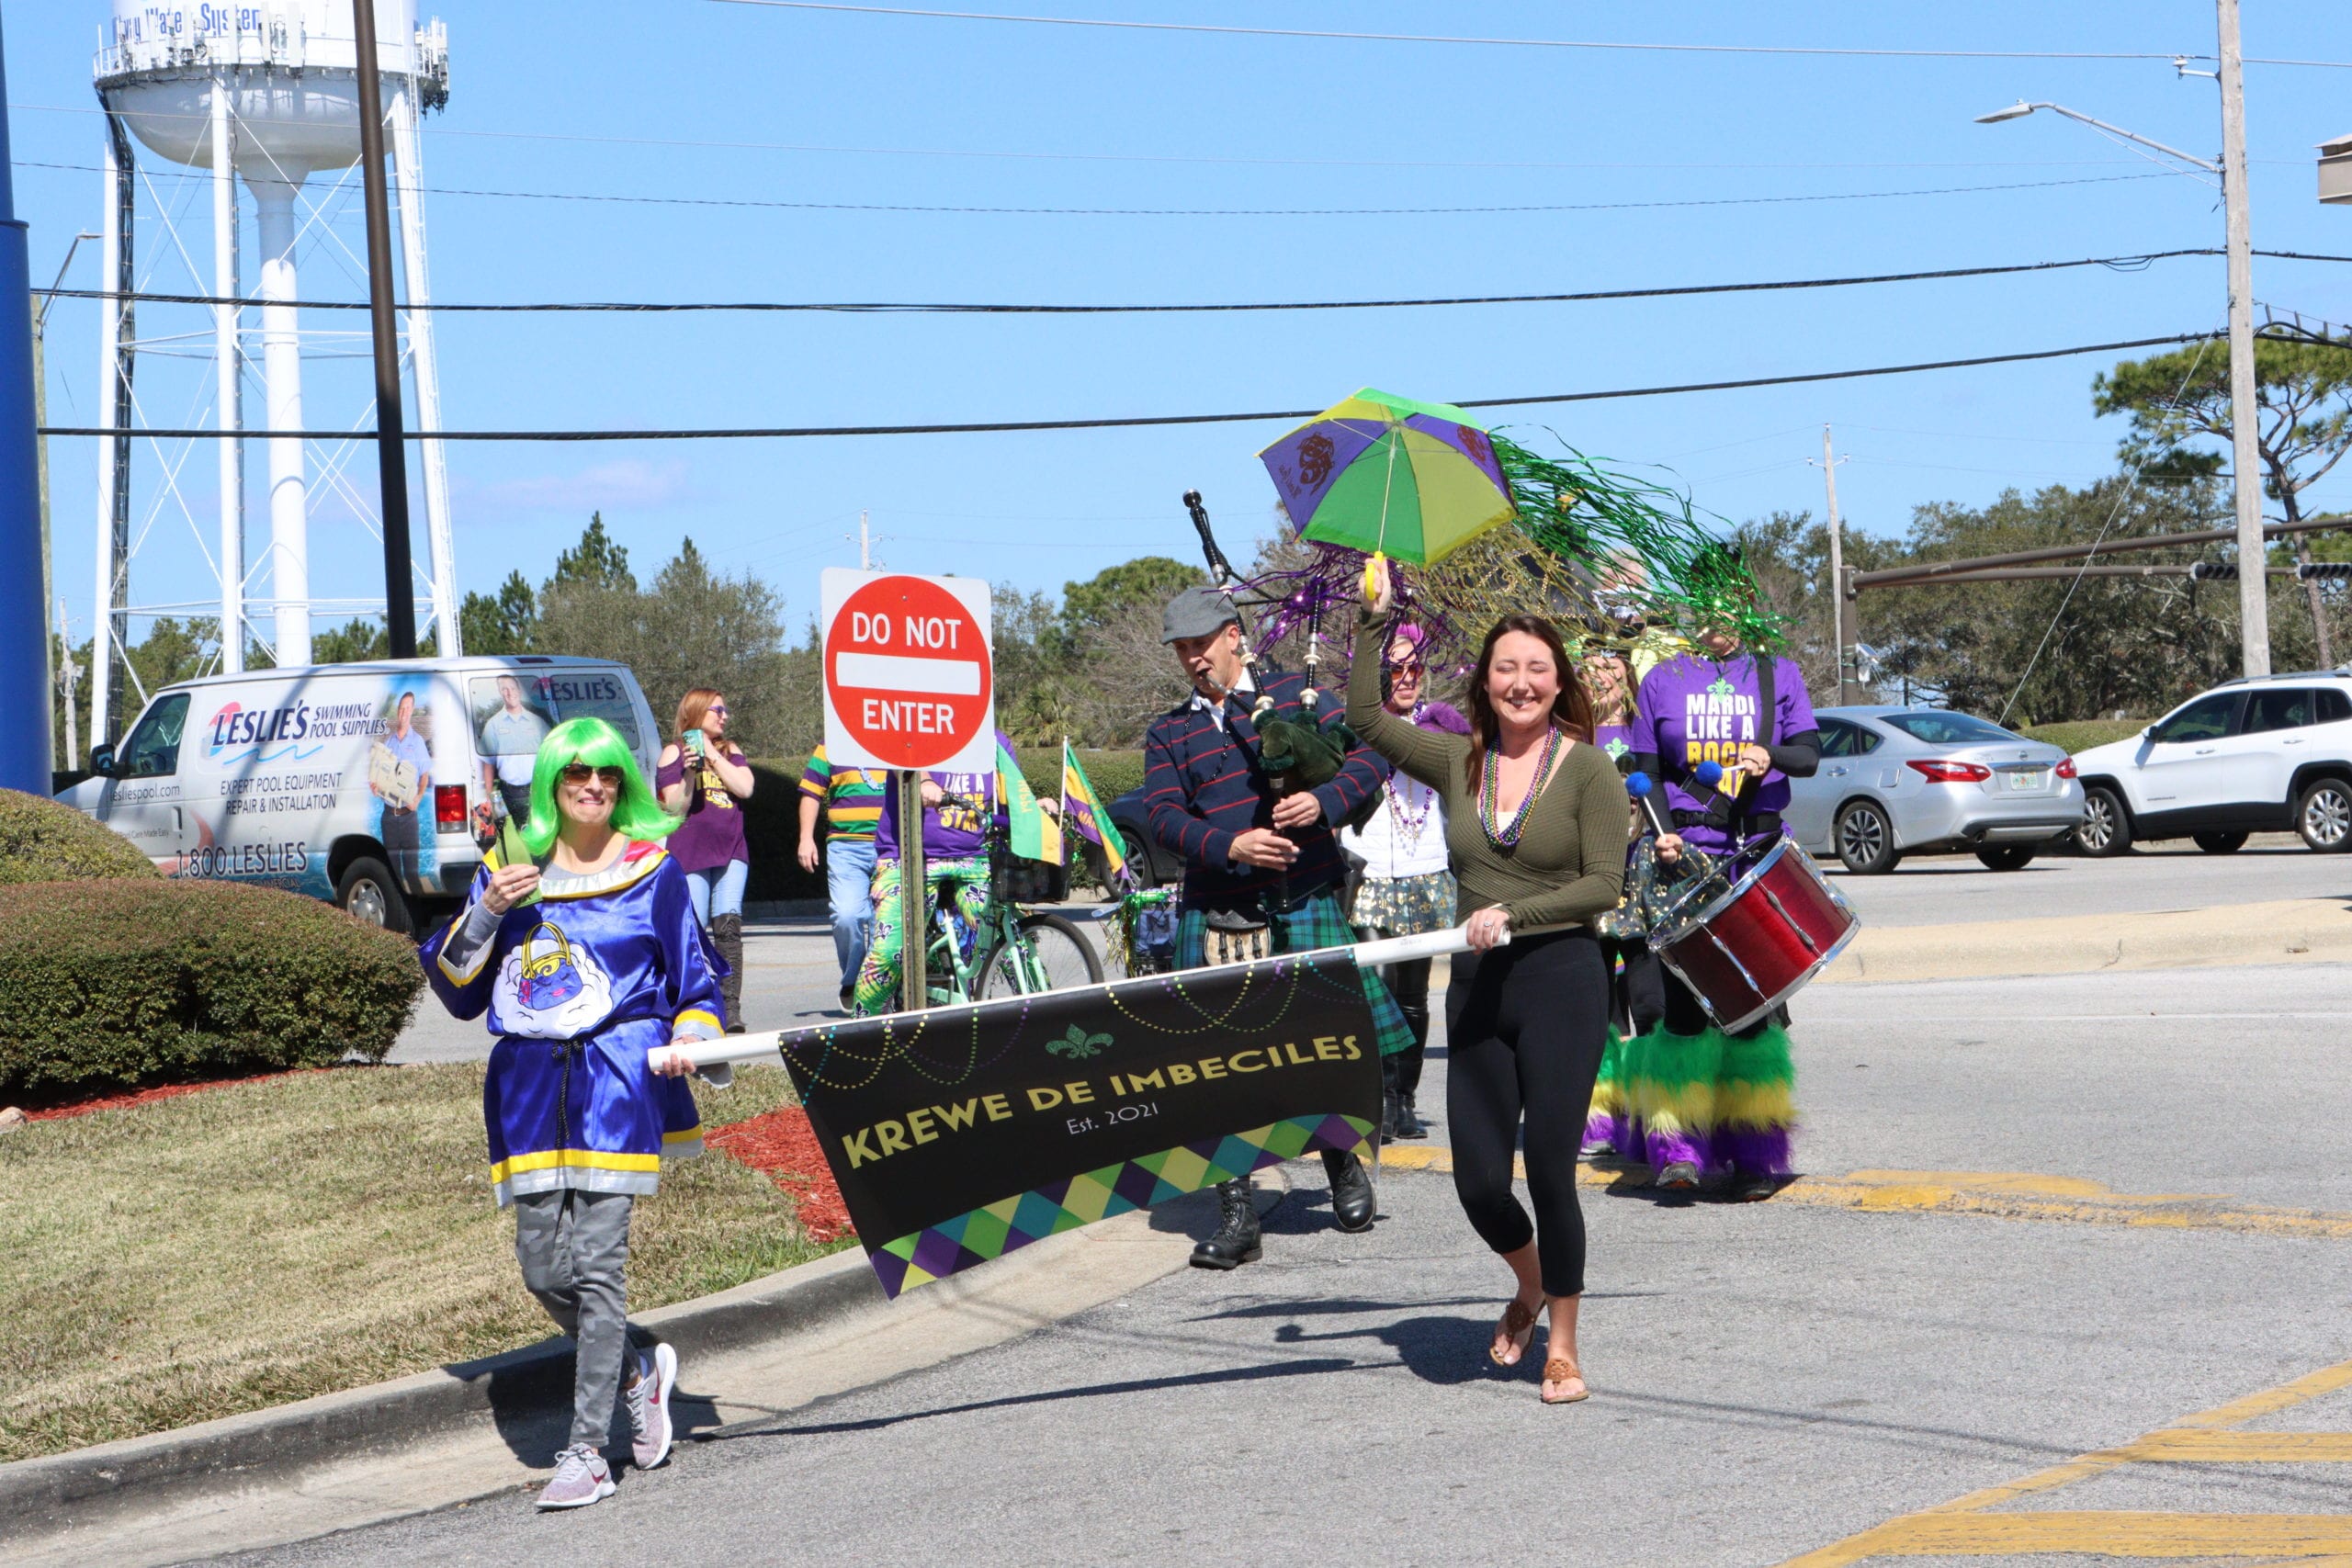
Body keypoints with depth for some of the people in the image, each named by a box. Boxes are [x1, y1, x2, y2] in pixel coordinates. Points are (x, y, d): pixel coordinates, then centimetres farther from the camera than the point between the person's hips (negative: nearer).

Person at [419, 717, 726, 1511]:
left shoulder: (652, 871, 6)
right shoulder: (508, 871, 11)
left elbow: (696, 983, 11)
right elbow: (458, 991, 10)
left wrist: (690, 1039, -9)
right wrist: (485, 914, -6)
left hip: (617, 1075, -3)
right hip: (531, 1081, 3)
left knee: (597, 1261, -9)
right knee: (541, 1267, 1)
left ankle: (588, 1453, -4)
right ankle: (641, 1372, 28)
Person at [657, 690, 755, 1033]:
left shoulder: (730, 750, 19)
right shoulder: (674, 753, 4)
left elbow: (744, 788, 2)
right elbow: (674, 809, -3)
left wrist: (712, 755, -2)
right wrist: (689, 773, -18)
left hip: (730, 851, 3)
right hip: (690, 853, -3)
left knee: (729, 925, -11)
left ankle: (731, 1008, -18)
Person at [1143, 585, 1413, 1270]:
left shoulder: (1297, 694, 8)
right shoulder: (1169, 732, 12)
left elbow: (1369, 752, 2)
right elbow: (1163, 815, 0)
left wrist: (1324, 801, -17)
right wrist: (1230, 845, -18)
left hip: (1305, 901, -1)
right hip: (1215, 912, 1)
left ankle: (1343, 1163, 31)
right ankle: (1236, 1216, 1)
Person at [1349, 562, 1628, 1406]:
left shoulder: (1588, 770, -4)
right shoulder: (1460, 761, 8)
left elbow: (1604, 884, -9)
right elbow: (1365, 719, 11)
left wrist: (1514, 914, -18)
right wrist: (1370, 624, 6)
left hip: (1561, 982, -4)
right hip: (1477, 988, 4)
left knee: (1550, 1171, -3)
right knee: (1478, 1180, 3)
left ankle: (1562, 1346, 15)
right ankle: (1530, 1285, 36)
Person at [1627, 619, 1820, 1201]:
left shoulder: (1777, 674, 10)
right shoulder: (1662, 682, 9)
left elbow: (1810, 753, 4)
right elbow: (1646, 774, 9)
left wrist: (1770, 754, -18)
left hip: (1759, 858, 1)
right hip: (1686, 857, 0)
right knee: (1686, 999, -9)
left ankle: (1754, 1155, 6)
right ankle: (1680, 1145, -5)